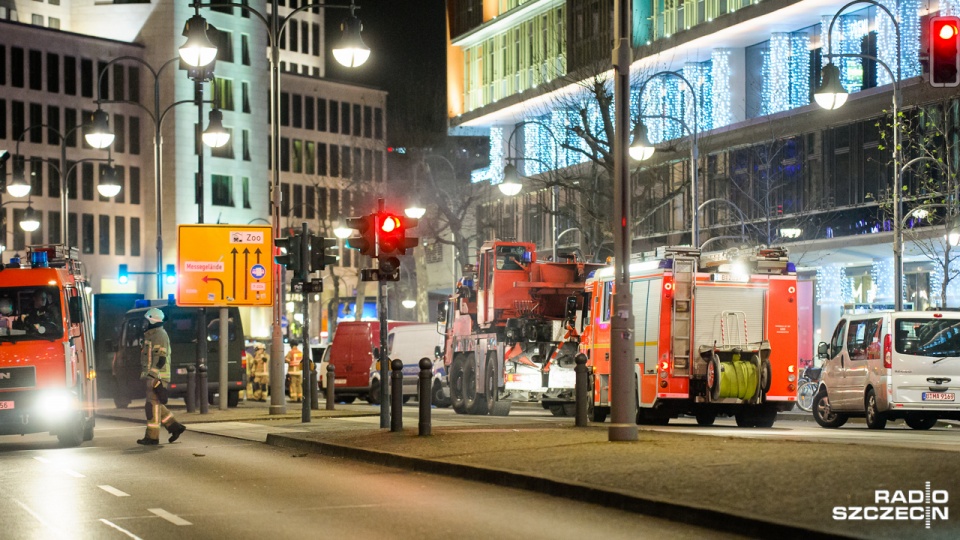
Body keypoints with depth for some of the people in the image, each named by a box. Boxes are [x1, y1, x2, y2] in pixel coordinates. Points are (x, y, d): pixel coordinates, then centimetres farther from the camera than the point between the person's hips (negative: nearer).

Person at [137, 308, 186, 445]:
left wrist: (155, 377, -23)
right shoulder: (152, 334, 20)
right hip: (153, 377, 10)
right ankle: (175, 426, 16)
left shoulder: (160, 335, -13)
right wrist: (147, 374, 25)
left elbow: (160, 358, -19)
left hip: (156, 377, -10)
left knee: (153, 405, -7)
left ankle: (152, 436, -4)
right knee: (156, 405, 13)